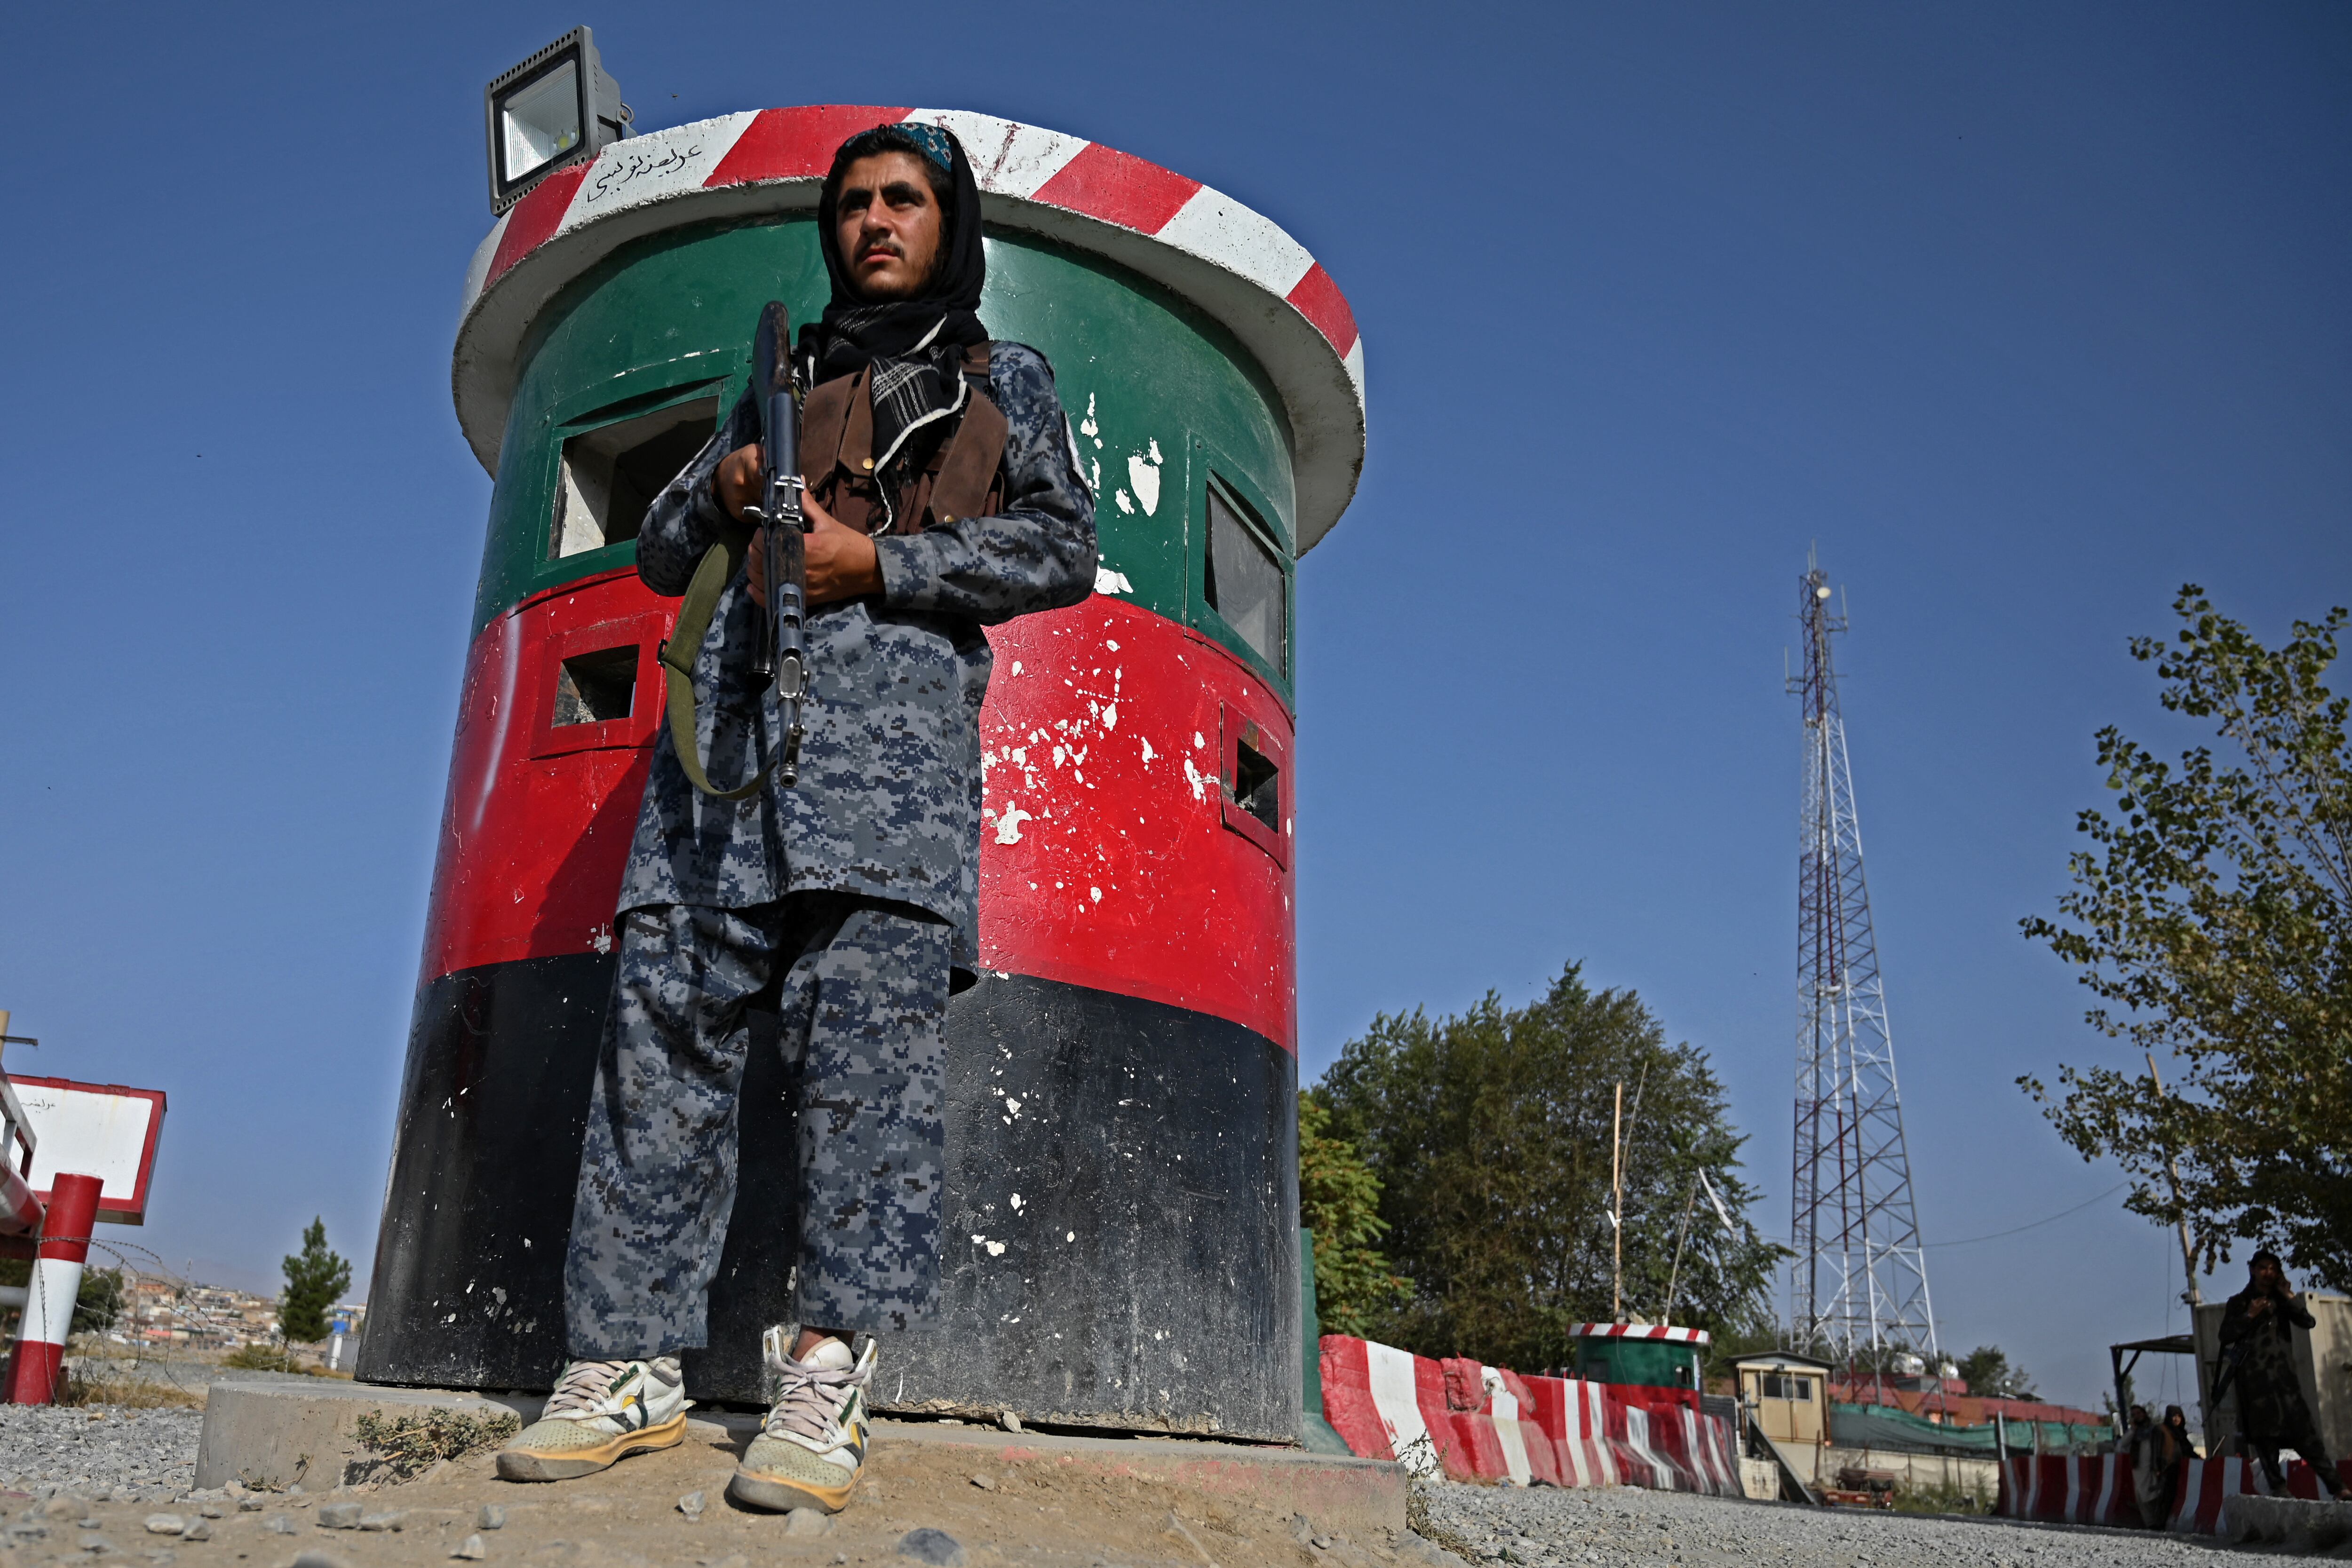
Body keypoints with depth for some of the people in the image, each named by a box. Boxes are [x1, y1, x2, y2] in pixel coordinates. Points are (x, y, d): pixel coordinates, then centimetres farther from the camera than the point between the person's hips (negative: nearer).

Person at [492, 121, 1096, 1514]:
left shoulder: (1007, 381, 23)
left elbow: (1066, 549, 7)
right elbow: (661, 553, 28)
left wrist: (880, 561, -4)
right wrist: (722, 491, 5)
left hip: (896, 686, -3)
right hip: (738, 689, 4)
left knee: (871, 1013, -17)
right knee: (671, 1006, -7)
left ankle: (834, 1365, -17)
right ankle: (633, 1358, -3)